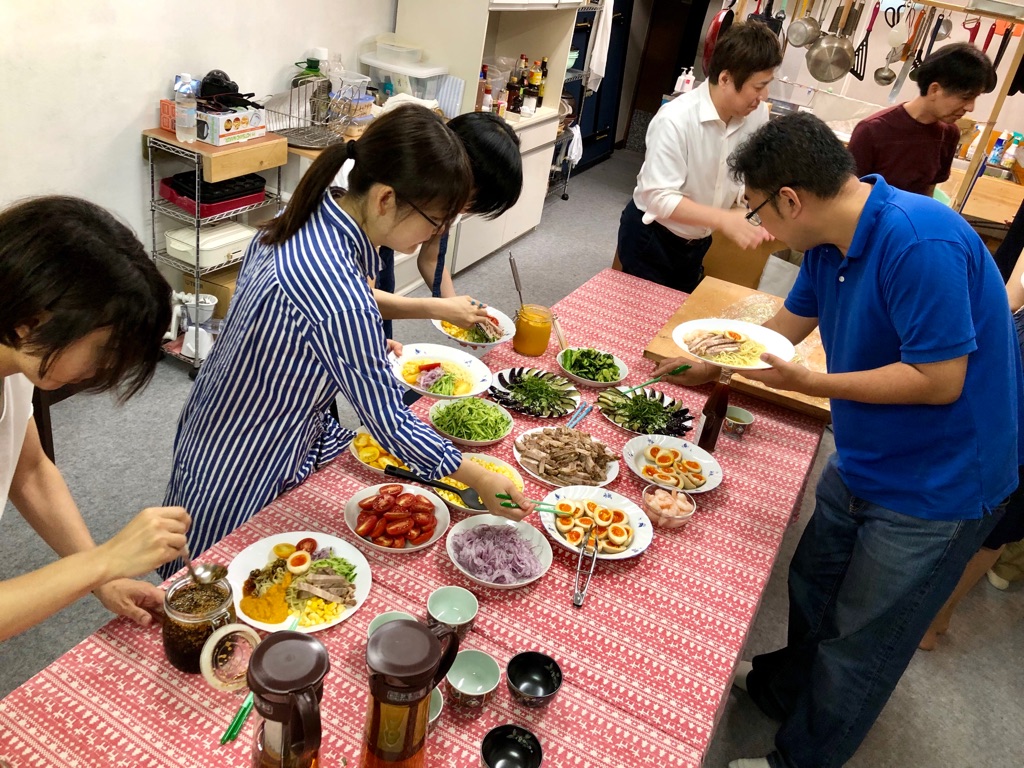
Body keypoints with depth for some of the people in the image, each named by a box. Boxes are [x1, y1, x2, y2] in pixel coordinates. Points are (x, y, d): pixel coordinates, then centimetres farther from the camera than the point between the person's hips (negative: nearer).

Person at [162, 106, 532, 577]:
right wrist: (480, 480, -16)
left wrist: (363, 348, 4)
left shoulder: (305, 220, -10)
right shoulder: (340, 297, -36)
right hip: (243, 481, -8)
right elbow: (389, 422, -27)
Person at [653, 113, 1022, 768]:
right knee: (813, 589, 26)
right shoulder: (830, 243, -3)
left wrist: (807, 383, -28)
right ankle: (782, 687, 53)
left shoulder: (920, 244, -30)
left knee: (860, 646, 10)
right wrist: (708, 364, 19)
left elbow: (940, 380, -30)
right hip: (862, 464, 9)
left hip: (938, 487, -8)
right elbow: (790, 323, 14)